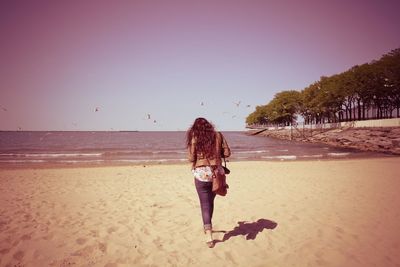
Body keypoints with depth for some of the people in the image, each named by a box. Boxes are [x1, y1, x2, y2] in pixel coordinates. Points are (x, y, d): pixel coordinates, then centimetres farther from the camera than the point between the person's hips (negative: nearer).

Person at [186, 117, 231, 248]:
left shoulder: (194, 138, -3)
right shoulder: (218, 135, 4)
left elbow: (191, 158, -7)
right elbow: (227, 153, 3)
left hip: (201, 173, -3)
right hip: (217, 172, 3)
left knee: (205, 204, 5)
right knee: (210, 201, 23)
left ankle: (209, 236, 0)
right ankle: (207, 226, 39)